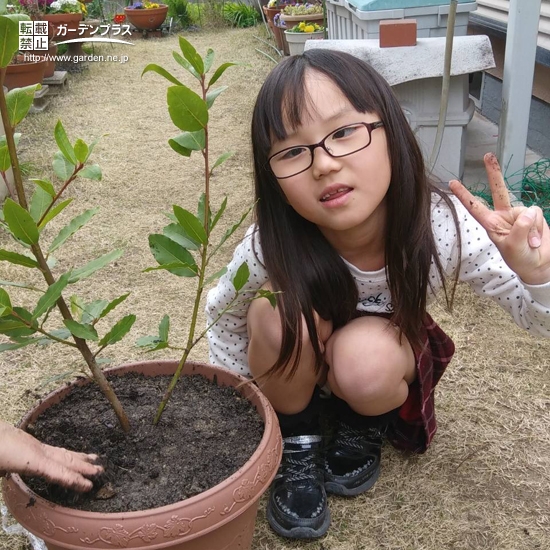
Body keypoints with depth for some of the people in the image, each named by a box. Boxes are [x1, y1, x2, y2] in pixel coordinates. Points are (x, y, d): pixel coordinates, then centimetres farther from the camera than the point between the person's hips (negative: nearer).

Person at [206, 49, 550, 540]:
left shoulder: (443, 228, -33)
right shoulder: (269, 248, -33)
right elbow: (223, 317, -10)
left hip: (386, 356, 0)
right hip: (296, 369, 0)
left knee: (364, 358, -34)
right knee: (278, 316, -33)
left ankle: (363, 427, 2)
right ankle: (297, 444, -5)